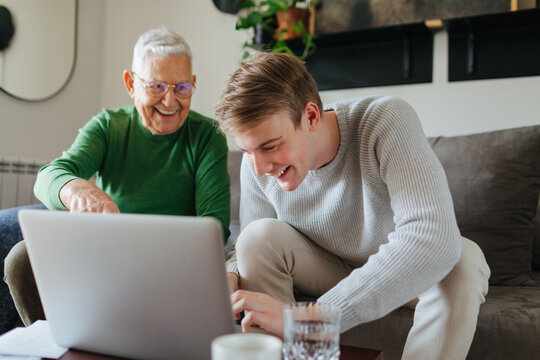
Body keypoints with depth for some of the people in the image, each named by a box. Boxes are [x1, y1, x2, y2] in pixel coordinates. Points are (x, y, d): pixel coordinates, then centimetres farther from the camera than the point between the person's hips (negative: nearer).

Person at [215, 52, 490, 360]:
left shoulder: (387, 120, -33)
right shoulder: (258, 165, -18)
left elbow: (436, 239, -46)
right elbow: (249, 251, -5)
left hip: (407, 275, -2)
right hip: (333, 272, 2)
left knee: (462, 261, -34)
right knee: (260, 235, -24)